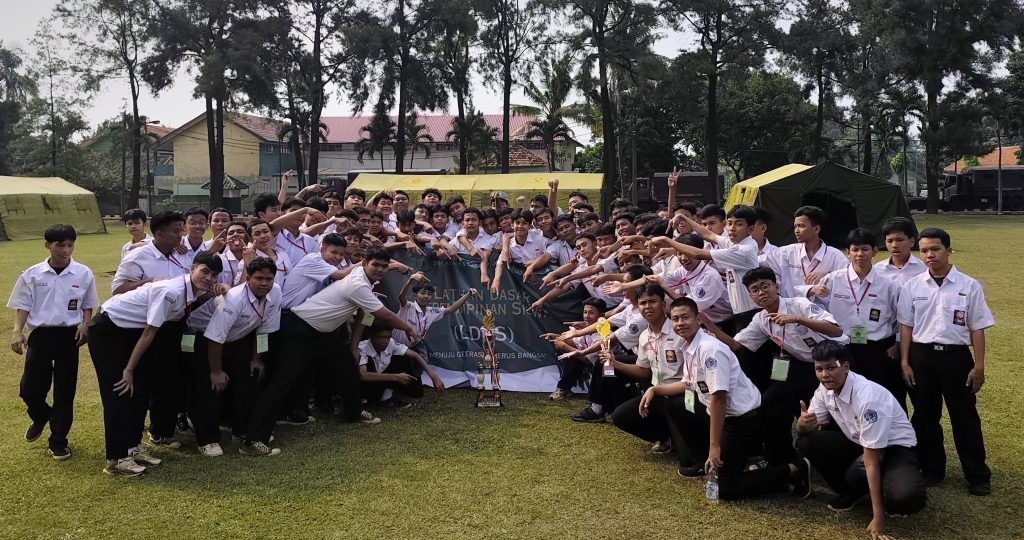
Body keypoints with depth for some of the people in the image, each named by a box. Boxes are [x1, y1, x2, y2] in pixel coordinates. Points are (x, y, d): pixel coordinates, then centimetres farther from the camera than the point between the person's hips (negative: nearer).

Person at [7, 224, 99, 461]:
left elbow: (88, 306, 7)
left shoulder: (83, 274, -2)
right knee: (30, 389, 2)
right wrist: (17, 331, -8)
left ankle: (58, 441, 19)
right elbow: (23, 306, 4)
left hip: (68, 335, -1)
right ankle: (40, 417, 38)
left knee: (65, 391, 5)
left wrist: (85, 325, -10)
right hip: (40, 334, 1)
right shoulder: (32, 274, -1)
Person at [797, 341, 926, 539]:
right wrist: (803, 422, -29)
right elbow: (805, 429, 0)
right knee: (805, 441, -13)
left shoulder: (867, 396, -32)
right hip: (859, 444, 7)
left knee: (907, 497, -38)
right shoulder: (826, 389, -9)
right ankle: (850, 492, 4)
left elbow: (871, 460, -31)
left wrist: (878, 518, -29)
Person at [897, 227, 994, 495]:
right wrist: (905, 362, 0)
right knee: (925, 416, 11)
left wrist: (979, 366, -4)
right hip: (922, 356, 2)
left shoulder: (969, 286, -3)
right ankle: (931, 470, 25)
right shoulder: (912, 287, 1)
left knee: (965, 417, 5)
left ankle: (978, 475, 18)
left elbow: (977, 329, -1)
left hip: (956, 356, -2)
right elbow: (906, 327, 5)